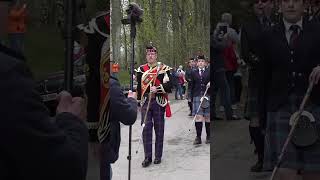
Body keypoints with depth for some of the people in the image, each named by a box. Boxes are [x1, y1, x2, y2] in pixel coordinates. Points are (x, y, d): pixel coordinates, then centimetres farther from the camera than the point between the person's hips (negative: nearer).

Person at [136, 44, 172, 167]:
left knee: (159, 129, 5)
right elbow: (138, 86, 16)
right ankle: (147, 157, 2)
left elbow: (169, 86, -8)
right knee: (146, 128, -5)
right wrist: (138, 100, 14)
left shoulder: (164, 68, 0)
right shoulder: (141, 69, 10)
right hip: (145, 102, 2)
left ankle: (158, 156, 17)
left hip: (159, 102, -2)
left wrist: (158, 88, -22)